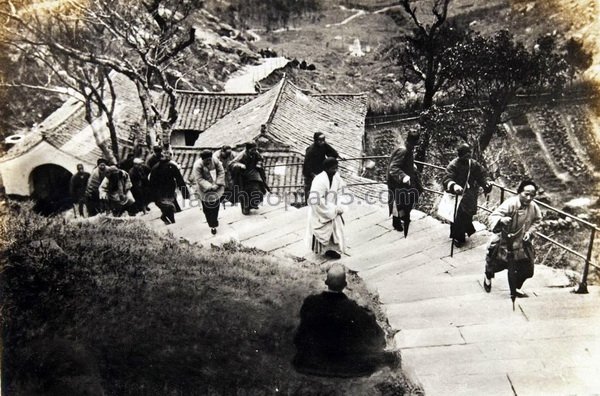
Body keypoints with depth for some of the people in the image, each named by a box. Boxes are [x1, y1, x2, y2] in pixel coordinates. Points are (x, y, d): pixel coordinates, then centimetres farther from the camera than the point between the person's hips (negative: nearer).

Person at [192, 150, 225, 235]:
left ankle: (214, 224, 34)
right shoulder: (197, 165, -20)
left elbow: (221, 172, -6)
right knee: (207, 209, 2)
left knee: (216, 206, 14)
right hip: (205, 191, -3)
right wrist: (210, 187, -27)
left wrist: (217, 184, -17)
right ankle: (212, 225, 15)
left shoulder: (215, 161, -10)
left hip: (216, 188, 3)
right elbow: (199, 179, -20)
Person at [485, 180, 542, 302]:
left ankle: (516, 289, 37)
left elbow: (536, 221, 11)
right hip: (505, 242, -5)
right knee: (496, 263, 13)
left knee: (527, 269, 8)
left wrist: (530, 232, -5)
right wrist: (501, 220, -54)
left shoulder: (534, 207, -9)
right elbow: (493, 216, -33)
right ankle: (488, 276, 52)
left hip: (522, 243, 5)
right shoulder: (510, 204, -28)